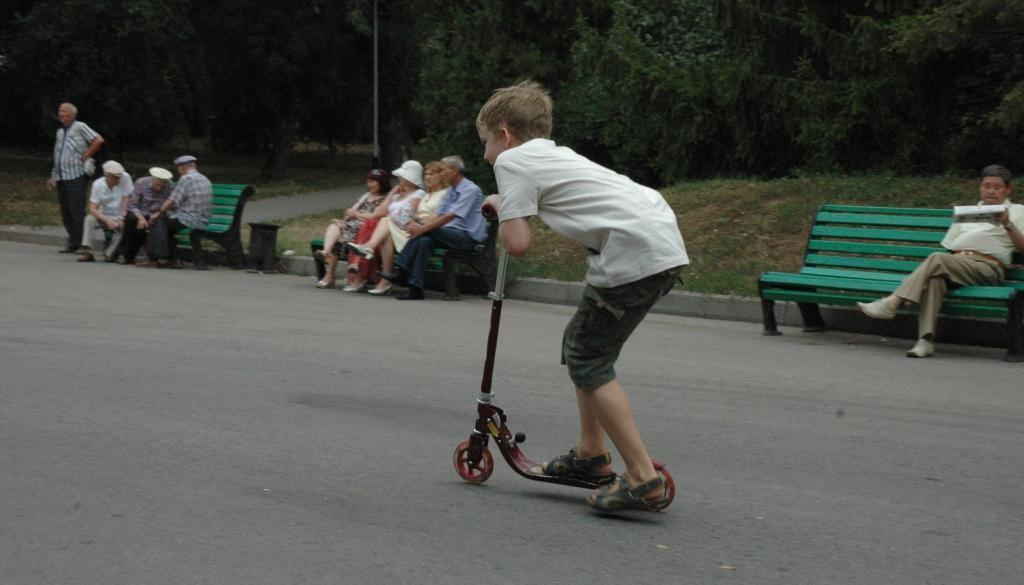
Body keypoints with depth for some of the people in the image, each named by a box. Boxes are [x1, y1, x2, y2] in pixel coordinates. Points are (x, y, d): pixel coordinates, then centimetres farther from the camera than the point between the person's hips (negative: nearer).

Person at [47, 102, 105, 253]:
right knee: (65, 212, 6)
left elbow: (98, 140, -12)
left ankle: (81, 243, -6)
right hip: (61, 178, 7)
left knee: (77, 211, -10)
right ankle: (73, 243, 12)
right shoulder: (60, 132, 19)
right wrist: (53, 177, 20)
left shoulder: (79, 127, -2)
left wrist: (86, 155, -10)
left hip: (76, 177, -7)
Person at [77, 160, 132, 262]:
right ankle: (86, 251, -24)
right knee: (89, 219, -27)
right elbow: (92, 209, -16)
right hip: (105, 216, 1)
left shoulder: (125, 178, -16)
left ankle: (109, 254, -13)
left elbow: (126, 200, -12)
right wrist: (108, 221, -30)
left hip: (121, 216, -1)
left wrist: (121, 219, -20)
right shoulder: (97, 184, -12)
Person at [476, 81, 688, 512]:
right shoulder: (556, 154, 27)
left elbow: (517, 244, -8)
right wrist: (507, 206, 25)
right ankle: (591, 455, 30)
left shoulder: (513, 161, 0)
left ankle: (644, 480, -4)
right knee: (582, 345, 21)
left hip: (635, 253, -9)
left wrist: (501, 208, 13)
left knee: (587, 359, 0)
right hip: (665, 245, 9)